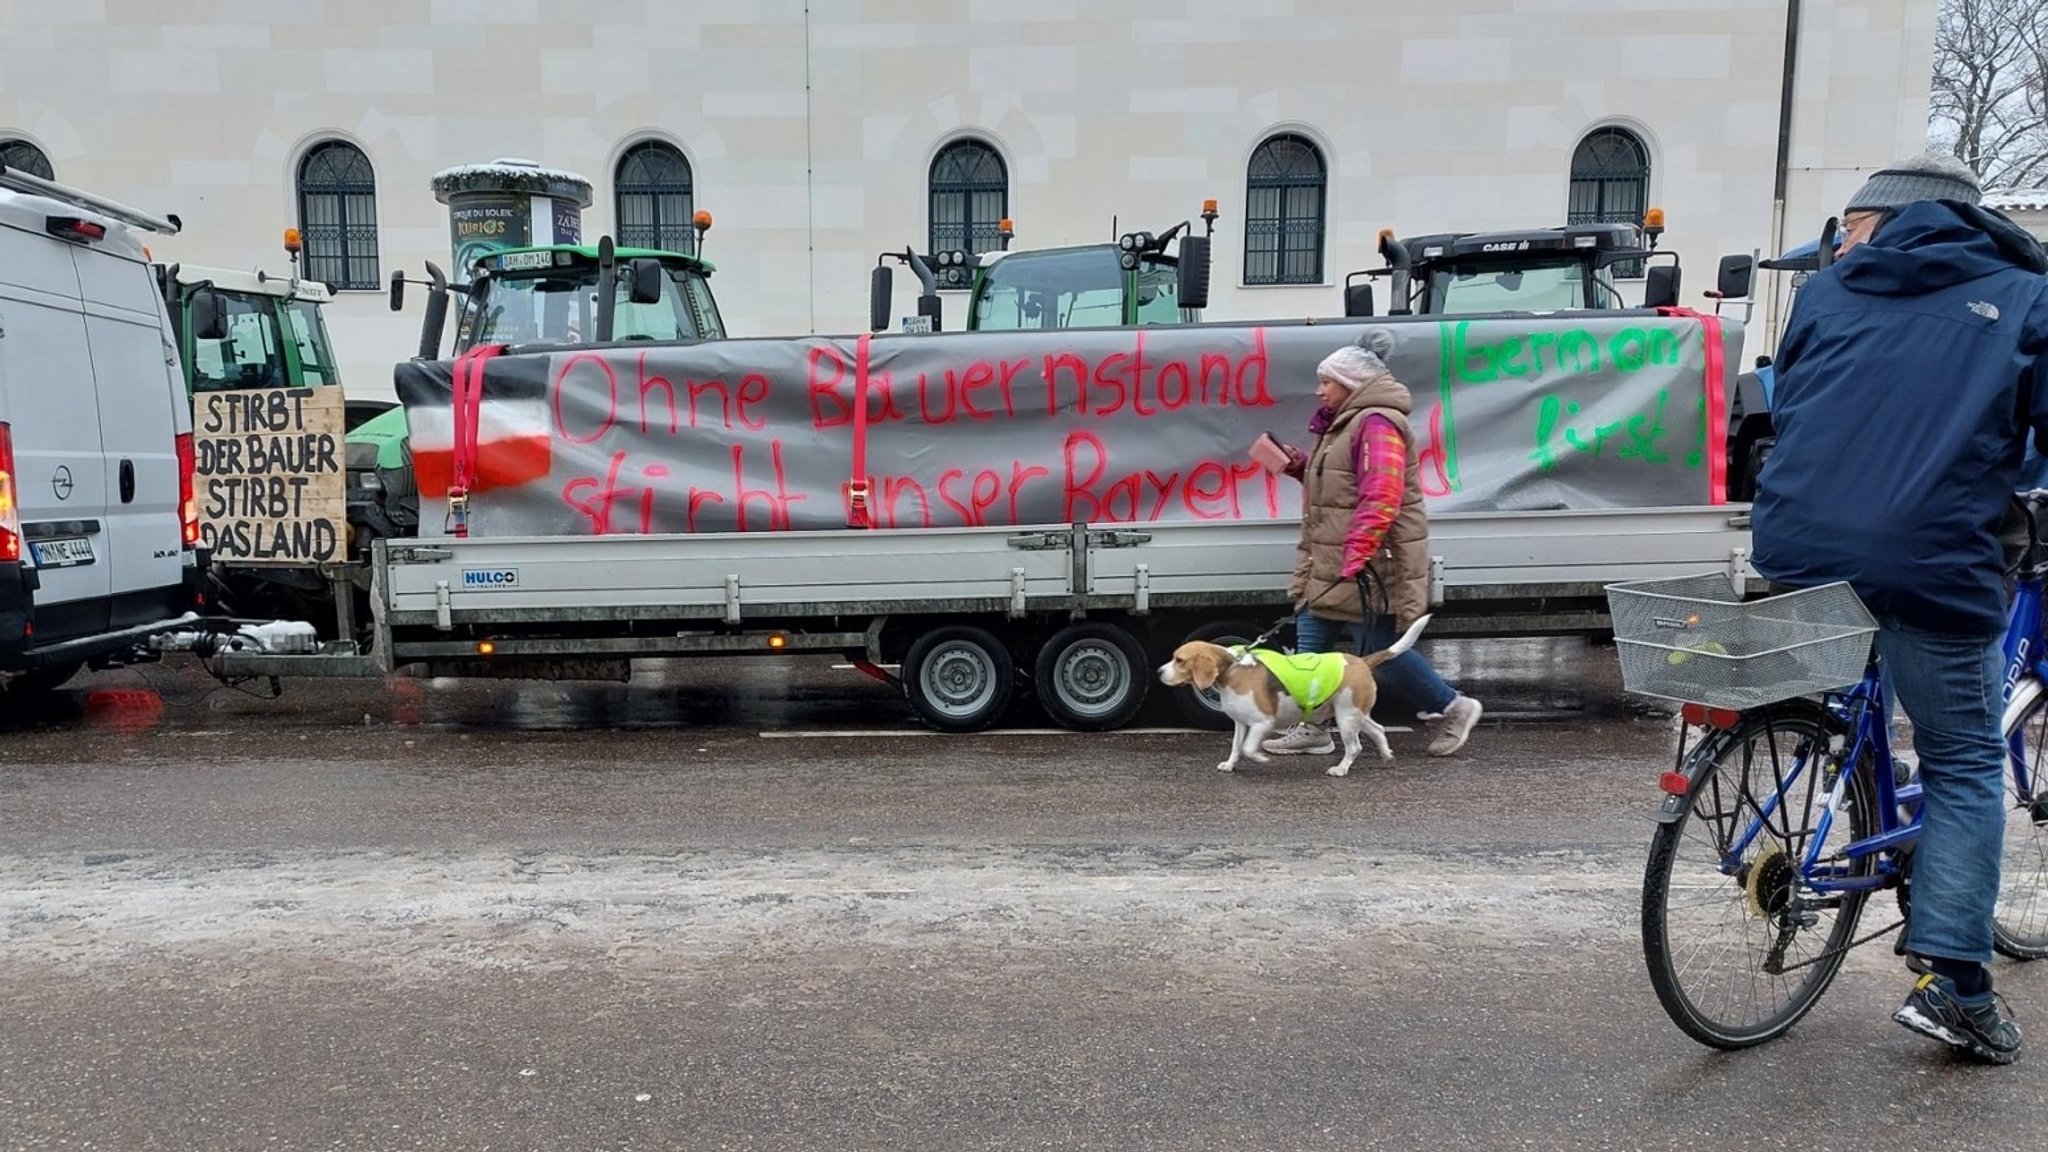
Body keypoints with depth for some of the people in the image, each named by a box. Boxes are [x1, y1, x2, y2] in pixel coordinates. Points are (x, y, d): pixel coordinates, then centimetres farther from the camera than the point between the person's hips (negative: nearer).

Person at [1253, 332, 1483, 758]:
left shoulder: (1377, 424, -16)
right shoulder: (1346, 422, 18)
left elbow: (1380, 499, -25)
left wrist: (1355, 558, -30)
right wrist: (1298, 465, 10)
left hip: (1370, 564, -11)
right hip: (1329, 563, 11)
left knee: (1379, 649, -3)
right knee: (1311, 636, 8)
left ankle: (1451, 708, 15)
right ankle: (1312, 729, 15)